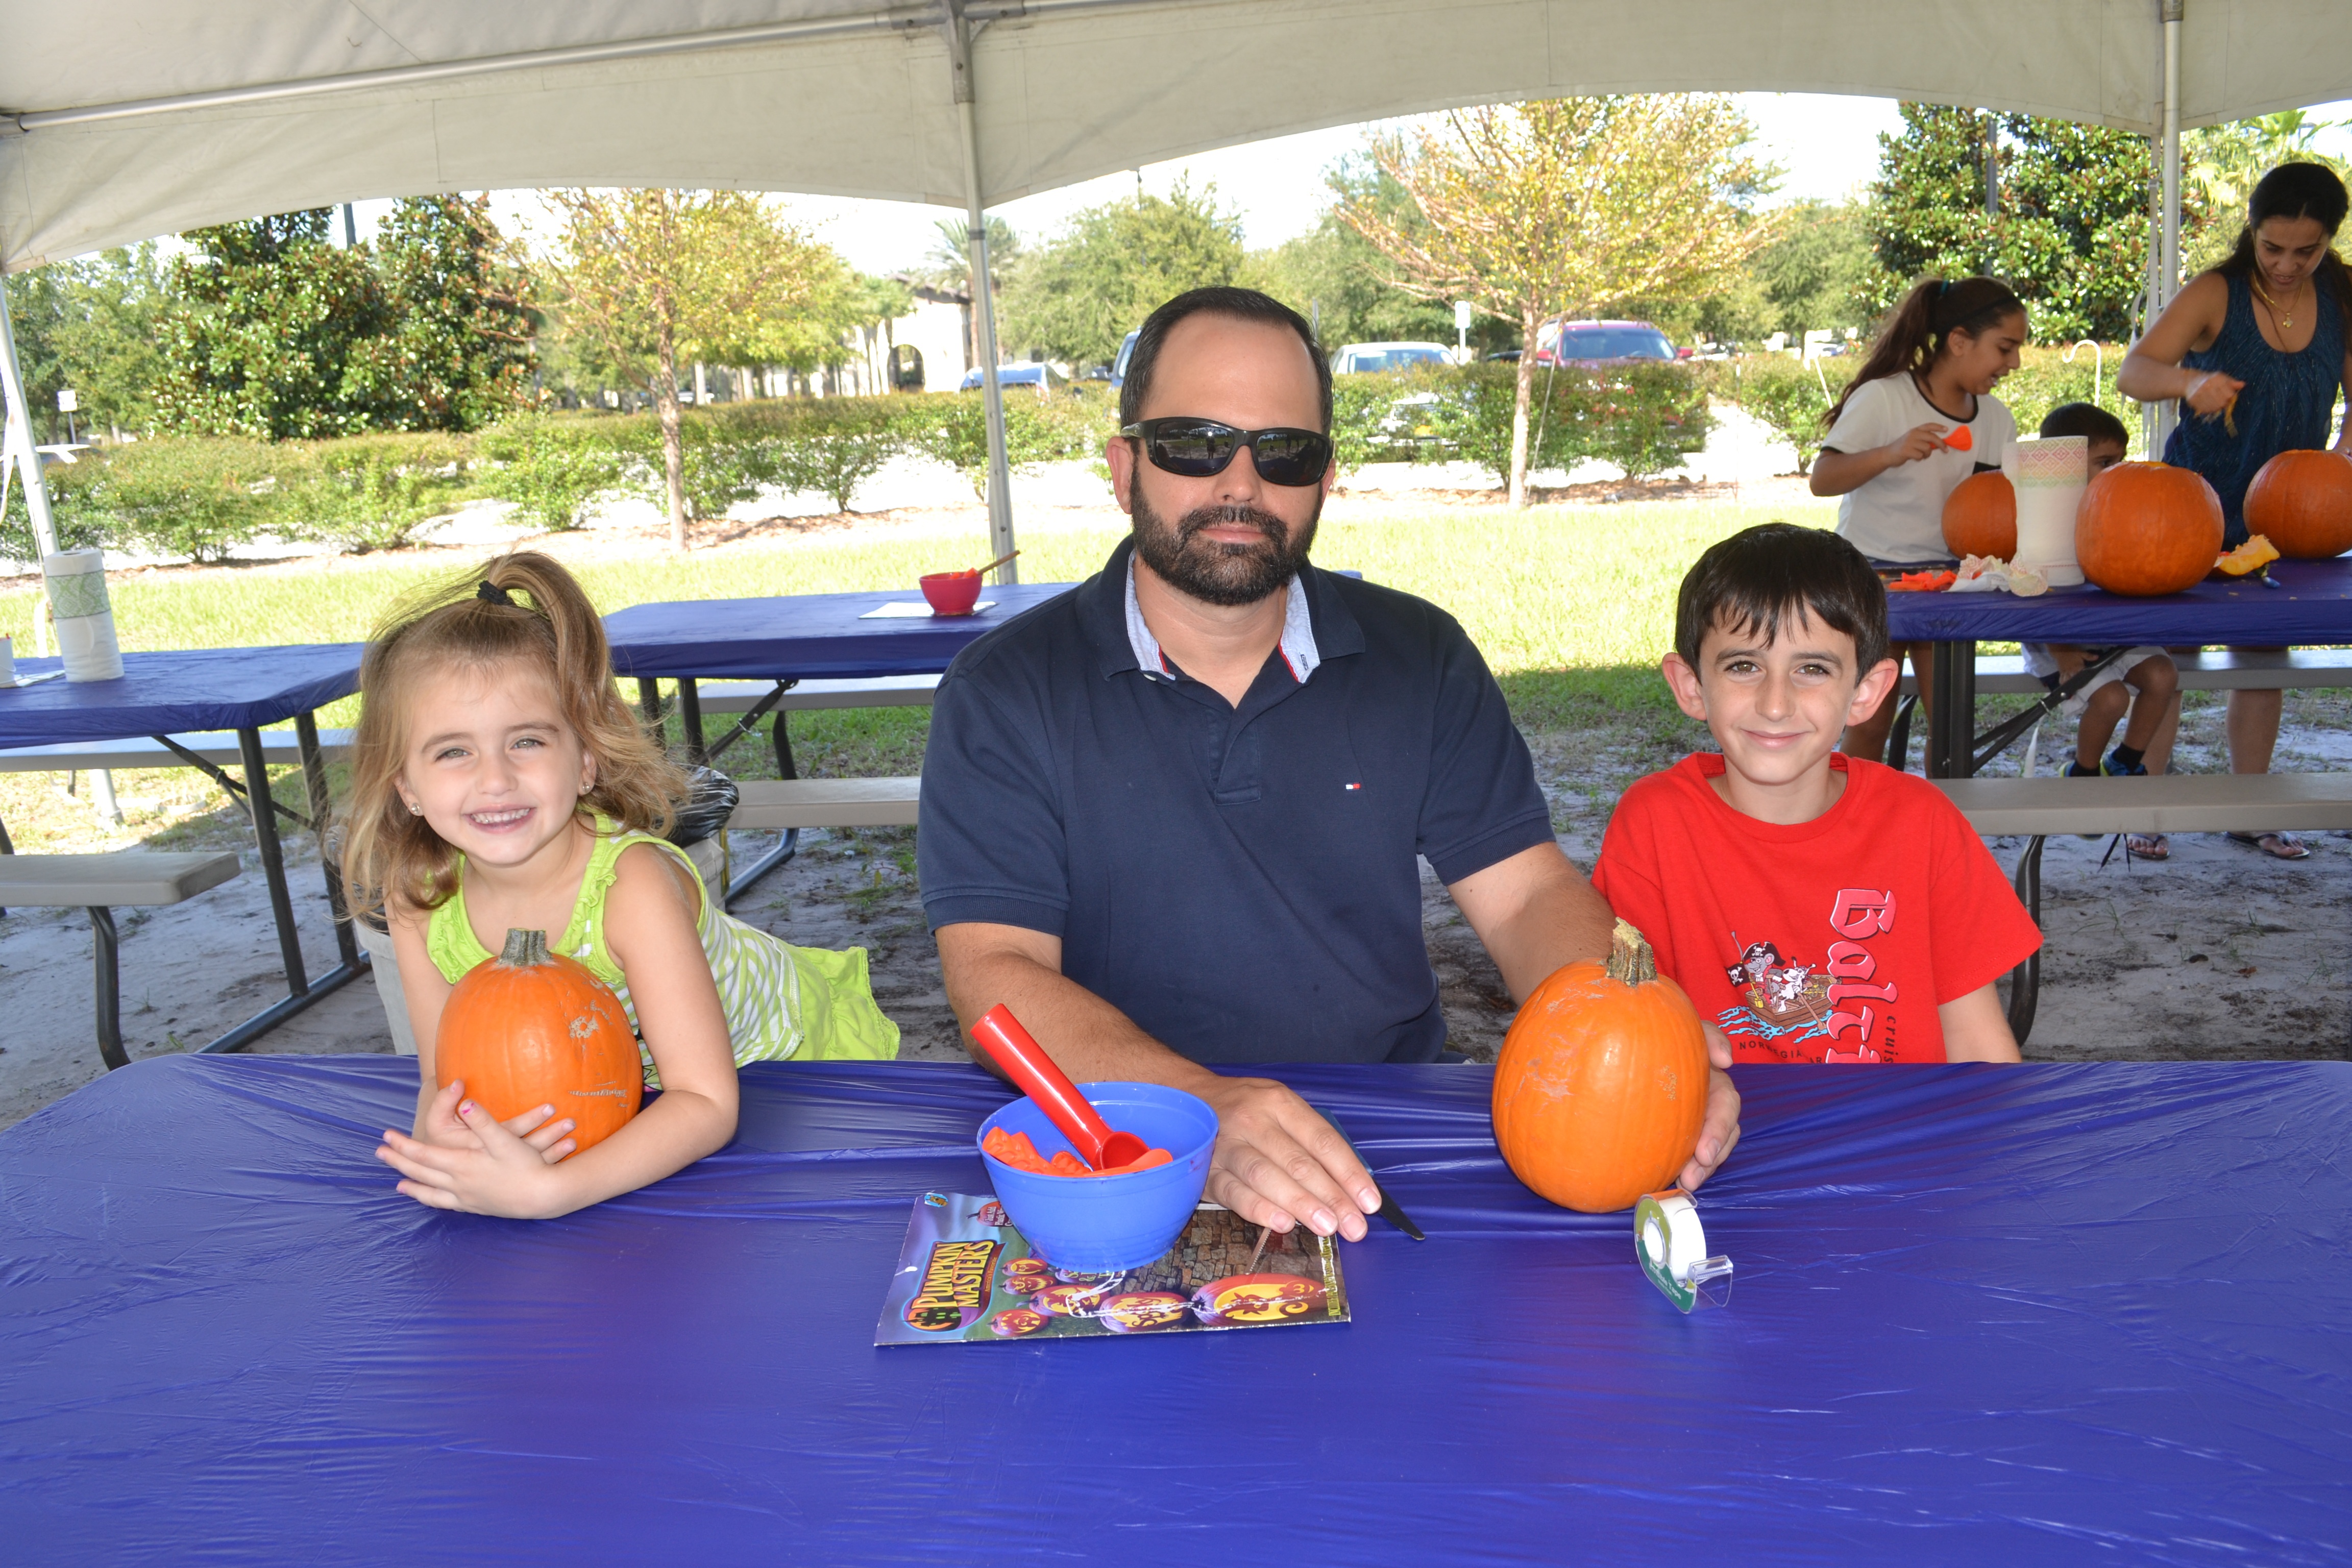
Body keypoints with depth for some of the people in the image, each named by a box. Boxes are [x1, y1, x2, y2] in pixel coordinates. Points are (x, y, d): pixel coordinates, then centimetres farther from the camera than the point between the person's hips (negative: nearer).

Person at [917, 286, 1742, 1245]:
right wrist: (1201, 1106, -30)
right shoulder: (1005, 694, -4)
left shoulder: (1420, 660, 7)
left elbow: (1527, 896, 4)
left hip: (1393, 1148, 3)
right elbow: (994, 974, -13)